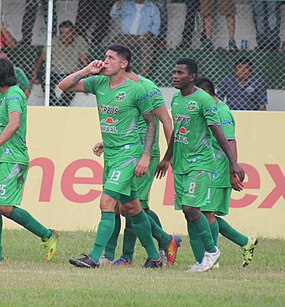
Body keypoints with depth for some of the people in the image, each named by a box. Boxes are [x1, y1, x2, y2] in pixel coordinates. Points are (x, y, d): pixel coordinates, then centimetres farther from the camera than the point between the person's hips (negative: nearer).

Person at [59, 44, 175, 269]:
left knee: (107, 202, -16)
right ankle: (154, 256, 24)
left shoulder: (136, 90, -9)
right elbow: (64, 86, 6)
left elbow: (151, 122, -3)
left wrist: (146, 156, -10)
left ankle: (95, 257, -18)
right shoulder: (98, 83, 7)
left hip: (128, 152, -7)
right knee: (132, 208, 13)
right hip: (110, 154, 7)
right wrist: (87, 71, -5)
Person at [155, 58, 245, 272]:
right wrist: (167, 158, 34)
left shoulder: (204, 100, -12)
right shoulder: (176, 99, 11)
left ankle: (212, 251, 0)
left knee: (190, 208, -17)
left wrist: (233, 163, -14)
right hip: (181, 165, 8)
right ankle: (202, 260, 9)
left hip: (200, 164, -8)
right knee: (188, 212, 4)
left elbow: (218, 132, -12)